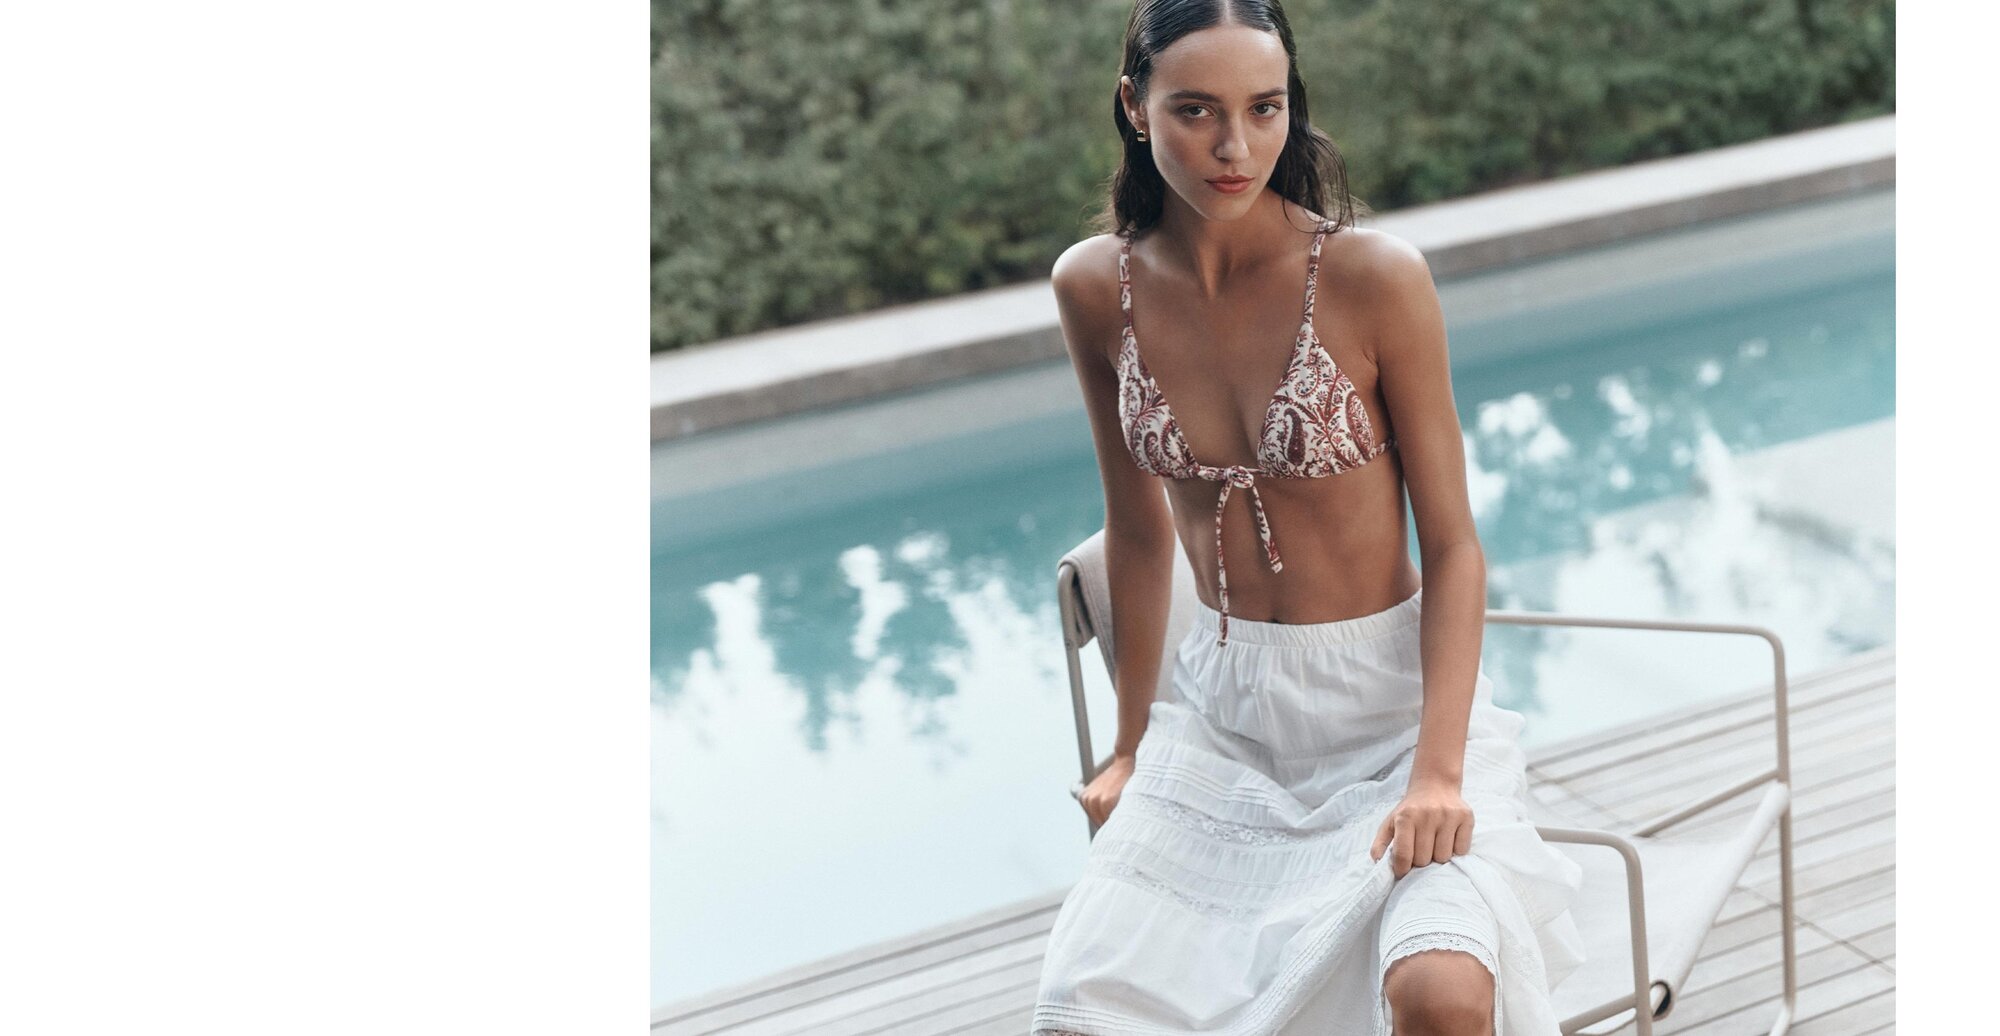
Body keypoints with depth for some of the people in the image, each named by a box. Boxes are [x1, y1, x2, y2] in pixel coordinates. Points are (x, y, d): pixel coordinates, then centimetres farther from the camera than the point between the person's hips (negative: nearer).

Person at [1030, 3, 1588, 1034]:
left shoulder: (1374, 276, -15)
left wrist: (1437, 771, -22)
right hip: (1223, 714, 4)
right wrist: (1131, 746, 17)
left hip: (1391, 701, -3)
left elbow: (1451, 544, -11)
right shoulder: (1098, 287, -4)